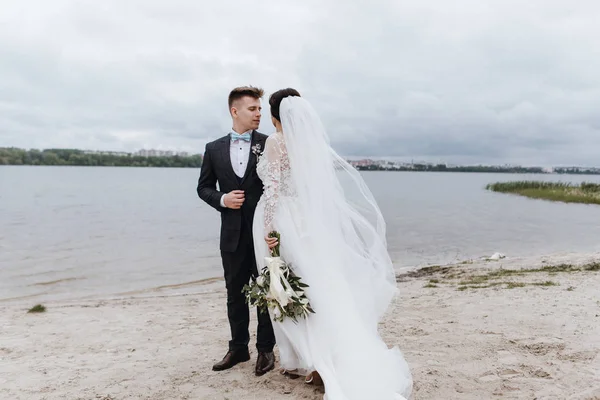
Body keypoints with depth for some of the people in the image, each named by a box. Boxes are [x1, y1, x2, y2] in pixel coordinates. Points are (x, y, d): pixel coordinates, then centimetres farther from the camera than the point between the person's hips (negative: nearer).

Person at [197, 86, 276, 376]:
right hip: (233, 233, 3)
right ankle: (238, 347, 30)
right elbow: (204, 187, 11)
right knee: (235, 294, 14)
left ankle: (265, 349, 22)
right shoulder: (214, 149, 5)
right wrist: (222, 199, -9)